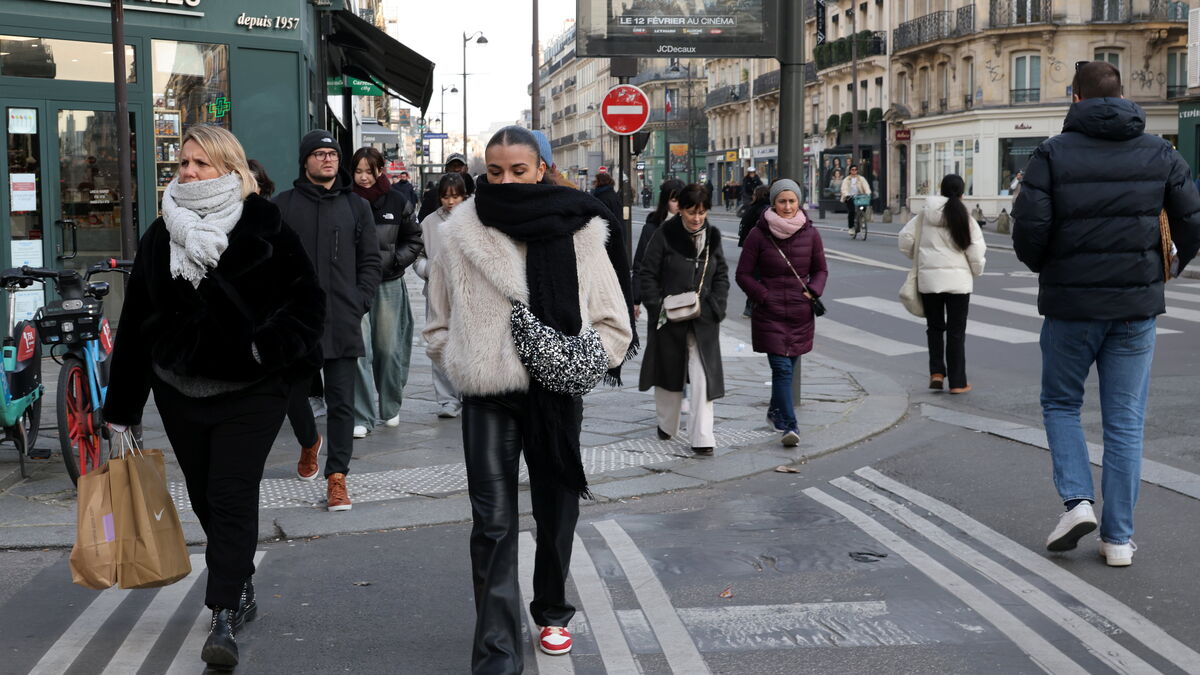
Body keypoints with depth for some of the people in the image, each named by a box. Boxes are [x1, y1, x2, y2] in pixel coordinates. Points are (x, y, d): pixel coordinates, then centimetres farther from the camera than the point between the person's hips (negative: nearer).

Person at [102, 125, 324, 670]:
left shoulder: (264, 229, -6)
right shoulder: (160, 237, 7)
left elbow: (307, 300, -4)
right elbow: (136, 323, 9)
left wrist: (271, 349, -19)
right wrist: (120, 408, 9)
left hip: (250, 391, -5)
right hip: (179, 390, 5)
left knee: (232, 497, -9)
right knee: (205, 497, 13)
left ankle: (224, 616, -8)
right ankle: (239, 591, 31)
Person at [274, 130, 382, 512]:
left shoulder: (356, 207, 9)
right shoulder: (284, 205, 6)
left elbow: (371, 262, 10)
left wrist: (359, 303, -2)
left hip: (342, 323, 0)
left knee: (341, 402, -1)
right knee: (293, 393, 10)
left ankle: (337, 477, 4)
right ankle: (309, 444, 40)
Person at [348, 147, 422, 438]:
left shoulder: (398, 202, 2)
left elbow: (414, 239, 11)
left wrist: (394, 260, -2)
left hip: (389, 285, 2)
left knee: (389, 348, 10)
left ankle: (390, 407, 29)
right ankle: (361, 416, -2)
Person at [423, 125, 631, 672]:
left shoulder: (576, 232, -3)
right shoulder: (460, 234, -1)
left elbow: (613, 324, 1)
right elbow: (439, 325, 10)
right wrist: (465, 364, -4)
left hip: (556, 396, 1)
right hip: (488, 398, -1)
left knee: (556, 514, 15)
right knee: (493, 524, -5)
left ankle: (552, 612, 38)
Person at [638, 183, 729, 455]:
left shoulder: (712, 236, 4)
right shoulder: (665, 235, -7)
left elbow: (721, 275, 12)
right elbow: (647, 274, -4)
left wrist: (715, 307, -1)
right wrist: (657, 307, -12)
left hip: (703, 319, 2)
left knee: (703, 377, -7)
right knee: (668, 370, 14)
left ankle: (701, 438, -6)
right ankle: (667, 425, 34)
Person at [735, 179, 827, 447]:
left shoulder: (810, 233, 4)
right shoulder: (759, 234, -5)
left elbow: (821, 269, 15)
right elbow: (743, 274, 0)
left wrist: (813, 292, -3)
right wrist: (765, 297, -10)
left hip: (801, 314, 3)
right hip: (770, 314, -3)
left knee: (789, 367, 13)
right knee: (781, 369, -11)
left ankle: (775, 410, 37)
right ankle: (790, 425, -12)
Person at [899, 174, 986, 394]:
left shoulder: (925, 214, 1)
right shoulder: (965, 218, -5)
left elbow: (905, 239, 3)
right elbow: (977, 252, -6)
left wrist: (917, 257, 21)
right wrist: (976, 271, 13)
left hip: (928, 278, 2)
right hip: (958, 280, -2)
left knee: (934, 327, 17)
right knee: (956, 331, 5)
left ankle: (936, 372, 6)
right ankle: (957, 382, 8)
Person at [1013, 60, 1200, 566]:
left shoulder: (1053, 153, -6)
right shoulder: (1159, 153, 3)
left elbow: (1028, 227, -14)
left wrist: (1044, 268, 7)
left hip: (1070, 304, -2)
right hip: (1136, 305, 2)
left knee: (1060, 404, 18)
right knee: (1125, 422, 9)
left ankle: (1077, 500, 0)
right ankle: (1118, 538, 11)